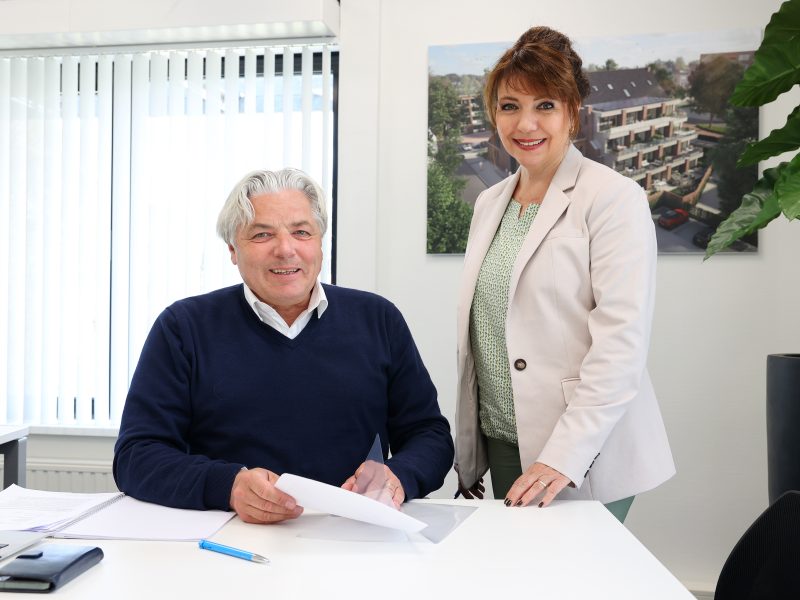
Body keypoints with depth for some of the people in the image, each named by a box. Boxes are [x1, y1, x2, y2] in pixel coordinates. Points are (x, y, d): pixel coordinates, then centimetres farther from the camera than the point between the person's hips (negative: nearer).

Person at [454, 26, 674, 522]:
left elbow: (622, 343, -17)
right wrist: (468, 452, 11)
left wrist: (564, 457, -24)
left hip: (584, 461, -6)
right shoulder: (489, 203, 10)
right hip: (502, 444, 6)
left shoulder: (614, 199, -10)